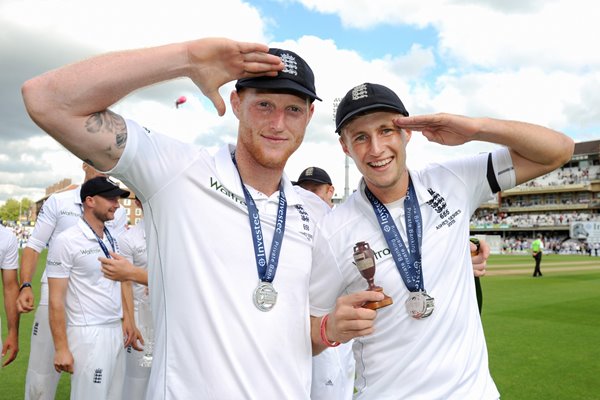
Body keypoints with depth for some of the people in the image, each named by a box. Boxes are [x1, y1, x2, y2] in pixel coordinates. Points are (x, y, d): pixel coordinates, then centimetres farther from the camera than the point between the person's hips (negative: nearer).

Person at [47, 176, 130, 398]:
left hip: (117, 331, 7)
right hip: (88, 335, -6)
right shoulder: (66, 241, -10)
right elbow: (56, 300, -11)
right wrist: (61, 348, -13)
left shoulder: (113, 240, 11)